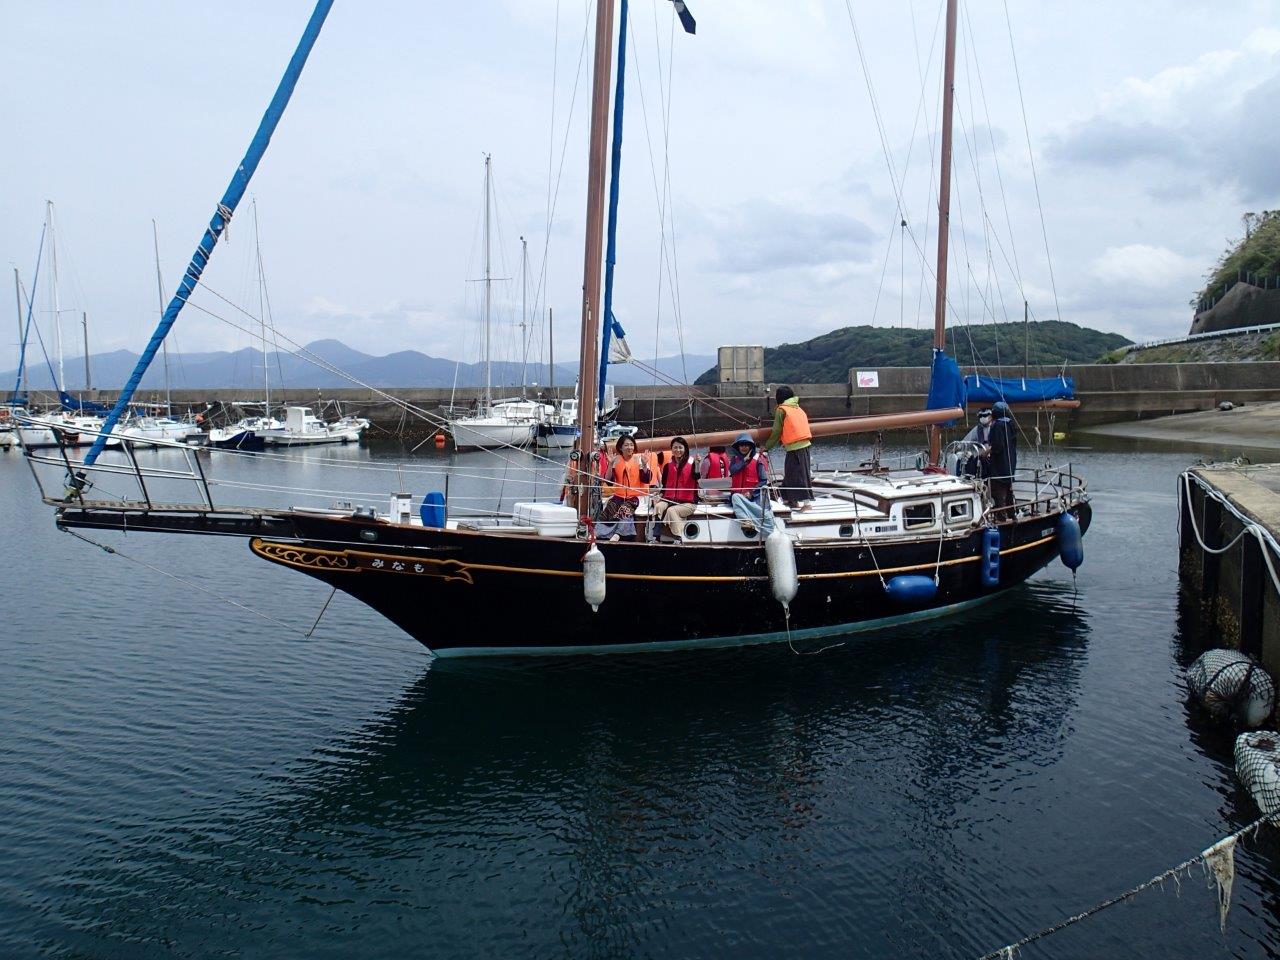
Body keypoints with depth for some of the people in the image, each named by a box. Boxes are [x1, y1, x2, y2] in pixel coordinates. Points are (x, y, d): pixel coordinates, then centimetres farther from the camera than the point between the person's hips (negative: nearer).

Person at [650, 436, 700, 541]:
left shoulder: (691, 463, 1)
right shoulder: (668, 466, 14)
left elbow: (696, 477, -17)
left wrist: (697, 464, -30)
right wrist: (659, 496, 1)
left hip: (688, 502, -3)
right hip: (669, 499, 3)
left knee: (671, 510, -30)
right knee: (658, 506, -27)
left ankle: (680, 538, -24)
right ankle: (654, 537, -32)